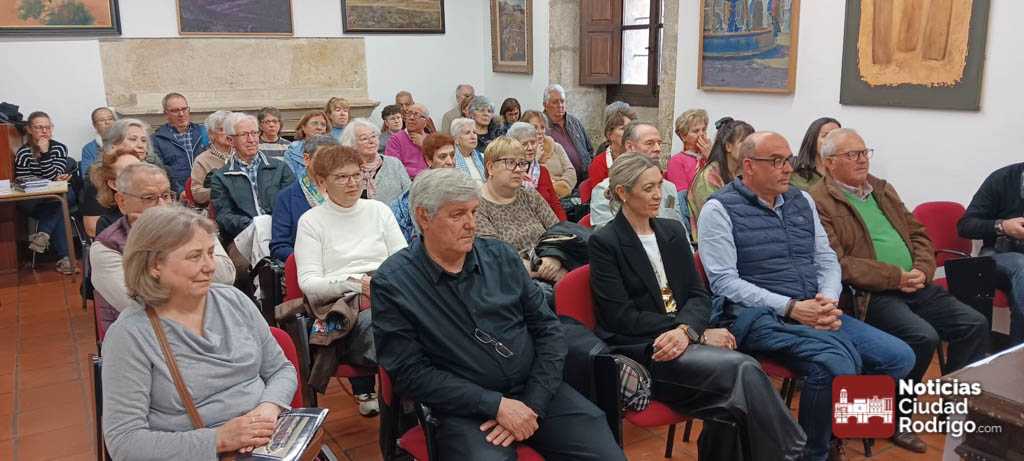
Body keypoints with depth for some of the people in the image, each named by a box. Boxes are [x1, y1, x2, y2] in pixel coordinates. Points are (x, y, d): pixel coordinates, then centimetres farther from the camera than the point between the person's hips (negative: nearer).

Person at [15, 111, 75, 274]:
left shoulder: (59, 148, -2)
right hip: (32, 204, -3)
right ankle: (64, 257, -30)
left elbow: (52, 177, -13)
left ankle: (42, 234, -25)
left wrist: (45, 153, -24)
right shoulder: (23, 153, -7)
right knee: (59, 212, -32)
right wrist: (57, 181, -22)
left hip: (57, 198, 3)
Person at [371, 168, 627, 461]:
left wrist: (532, 403, -6)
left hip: (535, 391, 4)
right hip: (465, 409, -3)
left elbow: (548, 329, 6)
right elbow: (411, 373, -10)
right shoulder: (392, 284, -7)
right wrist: (496, 405, -16)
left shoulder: (501, 257, 5)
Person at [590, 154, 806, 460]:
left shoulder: (673, 231, 14)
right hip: (638, 352, -5)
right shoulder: (604, 243, -4)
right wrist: (701, 333, -14)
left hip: (686, 341, 5)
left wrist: (686, 330, -16)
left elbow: (698, 295, 9)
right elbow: (622, 317, -10)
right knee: (744, 369, -25)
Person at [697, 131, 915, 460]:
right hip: (758, 316, -7)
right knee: (836, 365, -30)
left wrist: (829, 300, -7)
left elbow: (828, 260, 15)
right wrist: (790, 307, -19)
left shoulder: (802, 200, 16)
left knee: (899, 357, -6)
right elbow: (724, 282, -13)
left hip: (815, 312, 7)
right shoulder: (719, 209, -5)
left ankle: (835, 427, 15)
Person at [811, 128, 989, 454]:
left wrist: (922, 270, -1)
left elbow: (918, 233, 20)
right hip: (870, 295, -8)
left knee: (975, 325, -4)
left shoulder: (883, 190, 20)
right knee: (923, 336, -27)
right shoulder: (818, 203, -8)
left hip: (914, 286, 8)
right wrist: (896, 277, -16)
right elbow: (836, 264, -17)